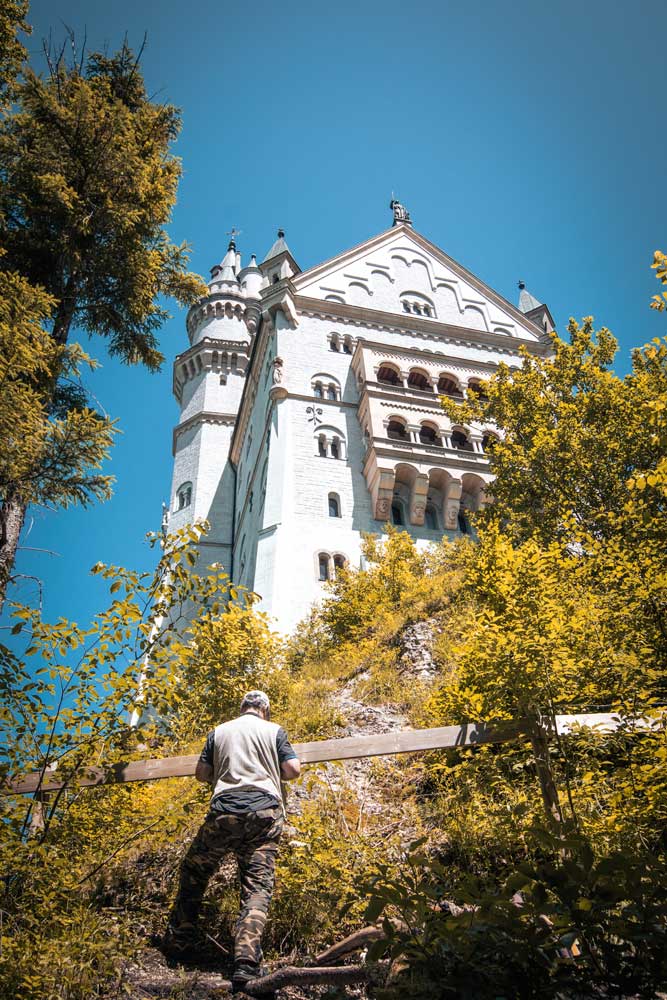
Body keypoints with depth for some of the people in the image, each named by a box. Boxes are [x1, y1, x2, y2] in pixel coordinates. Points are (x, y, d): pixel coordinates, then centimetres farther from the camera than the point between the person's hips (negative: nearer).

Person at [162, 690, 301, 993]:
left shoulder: (219, 731, 16)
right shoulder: (274, 730, 11)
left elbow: (201, 773, 16)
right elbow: (293, 769, 5)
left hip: (224, 811, 1)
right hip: (265, 811, -1)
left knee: (193, 872, 22)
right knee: (258, 886, -2)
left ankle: (179, 942, 25)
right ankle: (246, 962, -17)